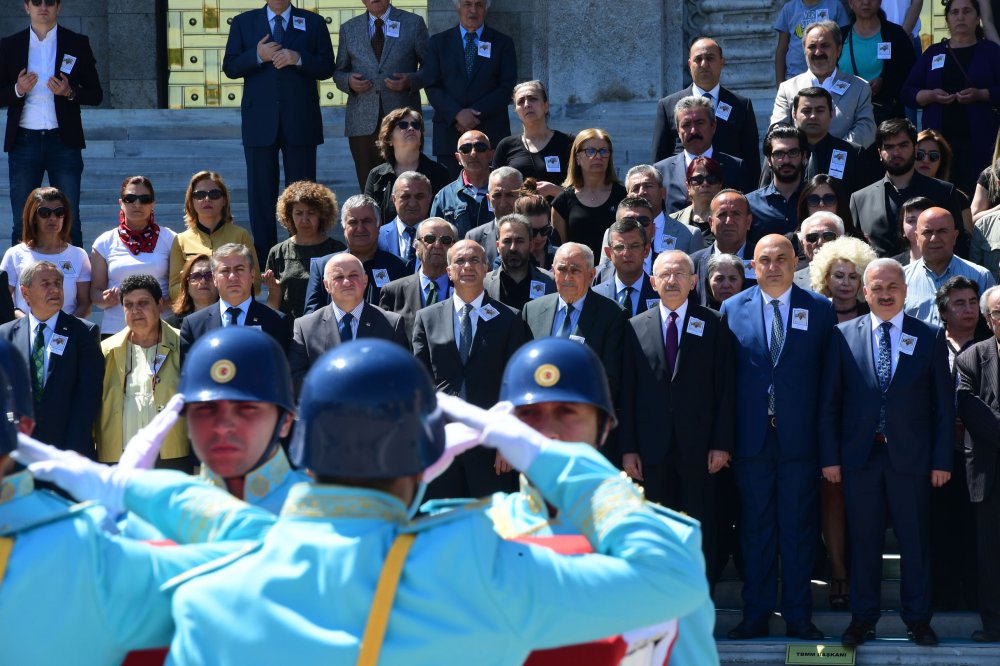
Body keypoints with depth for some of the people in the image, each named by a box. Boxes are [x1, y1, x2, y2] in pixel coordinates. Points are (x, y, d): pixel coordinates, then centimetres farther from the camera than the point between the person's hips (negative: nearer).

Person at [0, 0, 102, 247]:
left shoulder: (77, 44, 6)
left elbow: (96, 95, 5)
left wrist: (69, 92, -14)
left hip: (64, 142, -1)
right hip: (24, 141, 1)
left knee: (69, 221, -2)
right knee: (22, 224, 1)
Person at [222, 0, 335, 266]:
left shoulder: (313, 23, 7)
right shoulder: (244, 22, 9)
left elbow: (326, 67, 3)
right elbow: (230, 67, 4)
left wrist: (299, 59, -15)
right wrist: (257, 56, -14)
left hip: (300, 121, 0)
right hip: (260, 121, 1)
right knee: (261, 189, 3)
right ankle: (263, 254, 9)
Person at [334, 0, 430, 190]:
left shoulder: (414, 23, 8)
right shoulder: (348, 29, 14)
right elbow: (338, 72, 18)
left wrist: (410, 81, -11)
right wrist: (348, 82, -4)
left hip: (403, 121, -2)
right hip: (363, 123, 2)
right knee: (369, 190, 0)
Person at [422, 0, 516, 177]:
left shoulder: (503, 43, 9)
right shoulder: (439, 42, 12)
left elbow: (507, 88, 1)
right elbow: (431, 87, 4)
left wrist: (475, 113, -10)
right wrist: (457, 114, -12)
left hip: (492, 135, -1)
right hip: (449, 134, 1)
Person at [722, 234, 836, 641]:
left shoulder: (819, 309, 3)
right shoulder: (733, 309, 6)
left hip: (799, 437, -1)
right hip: (751, 437, 1)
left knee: (798, 528, 3)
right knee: (755, 528, 6)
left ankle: (798, 616, 10)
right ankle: (755, 615, 13)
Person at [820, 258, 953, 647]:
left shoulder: (929, 338, 3)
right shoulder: (844, 336, 4)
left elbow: (944, 404, 3)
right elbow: (829, 402, 4)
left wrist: (942, 459, -2)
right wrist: (830, 456, -2)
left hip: (910, 457, 0)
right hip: (859, 455, 0)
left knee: (914, 540, 4)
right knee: (863, 540, 6)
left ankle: (917, 618, 15)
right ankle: (863, 618, 15)